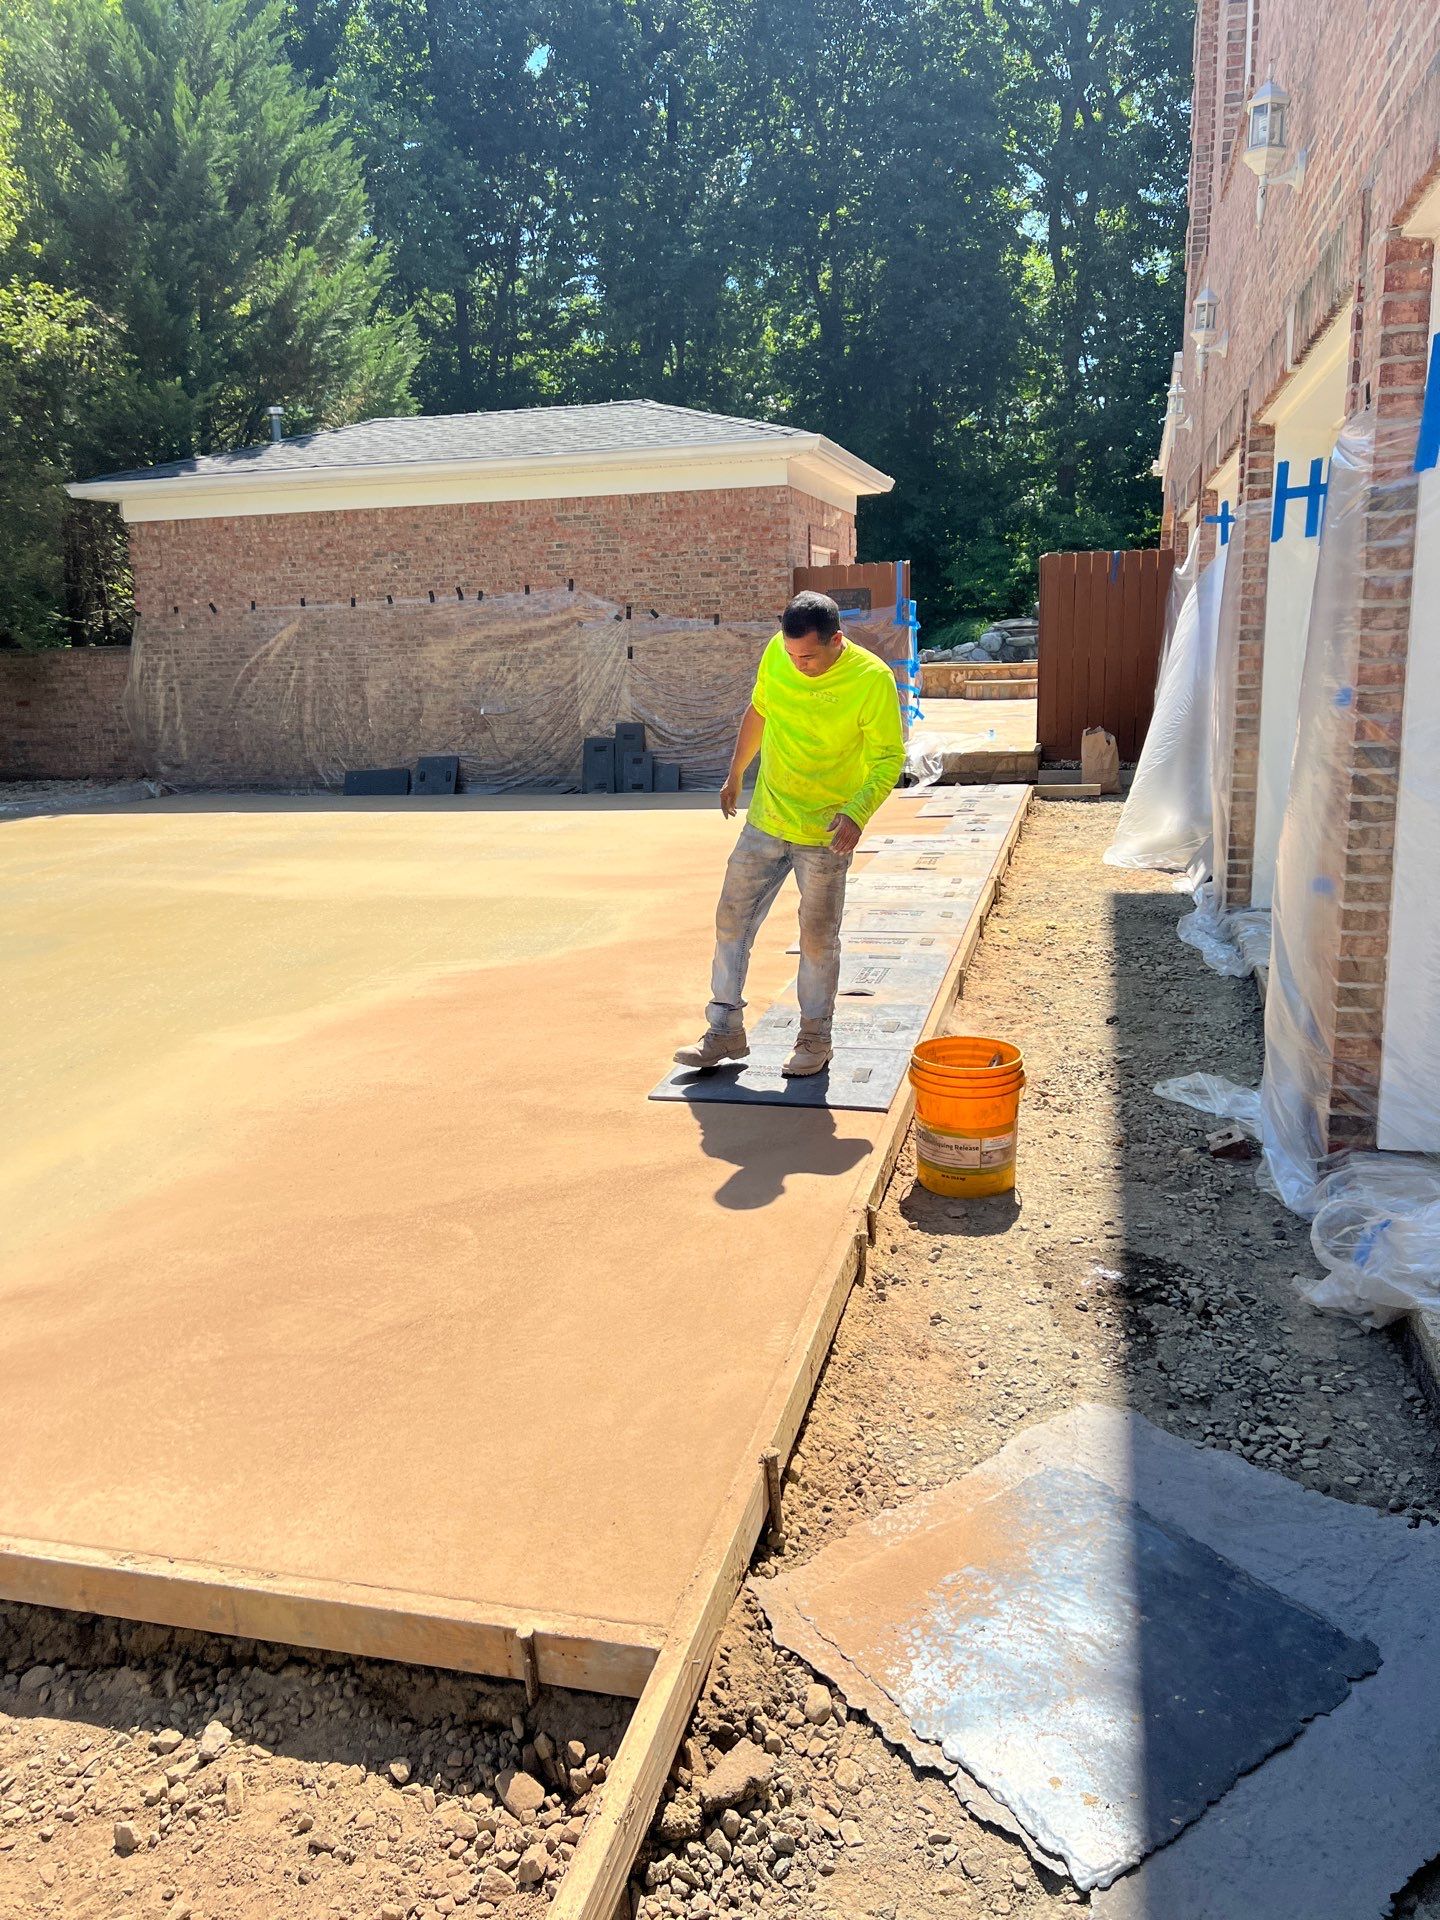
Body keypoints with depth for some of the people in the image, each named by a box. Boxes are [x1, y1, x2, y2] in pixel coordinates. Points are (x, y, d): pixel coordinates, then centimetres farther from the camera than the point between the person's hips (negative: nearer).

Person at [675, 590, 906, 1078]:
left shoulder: (873, 679, -18)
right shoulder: (776, 654, -5)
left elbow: (889, 758, -13)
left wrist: (858, 813, -28)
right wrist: (735, 775, 21)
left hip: (825, 835, -4)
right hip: (765, 821, 5)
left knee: (818, 939, 5)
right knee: (732, 919, 6)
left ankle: (815, 1040, 22)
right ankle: (725, 1032, 18)